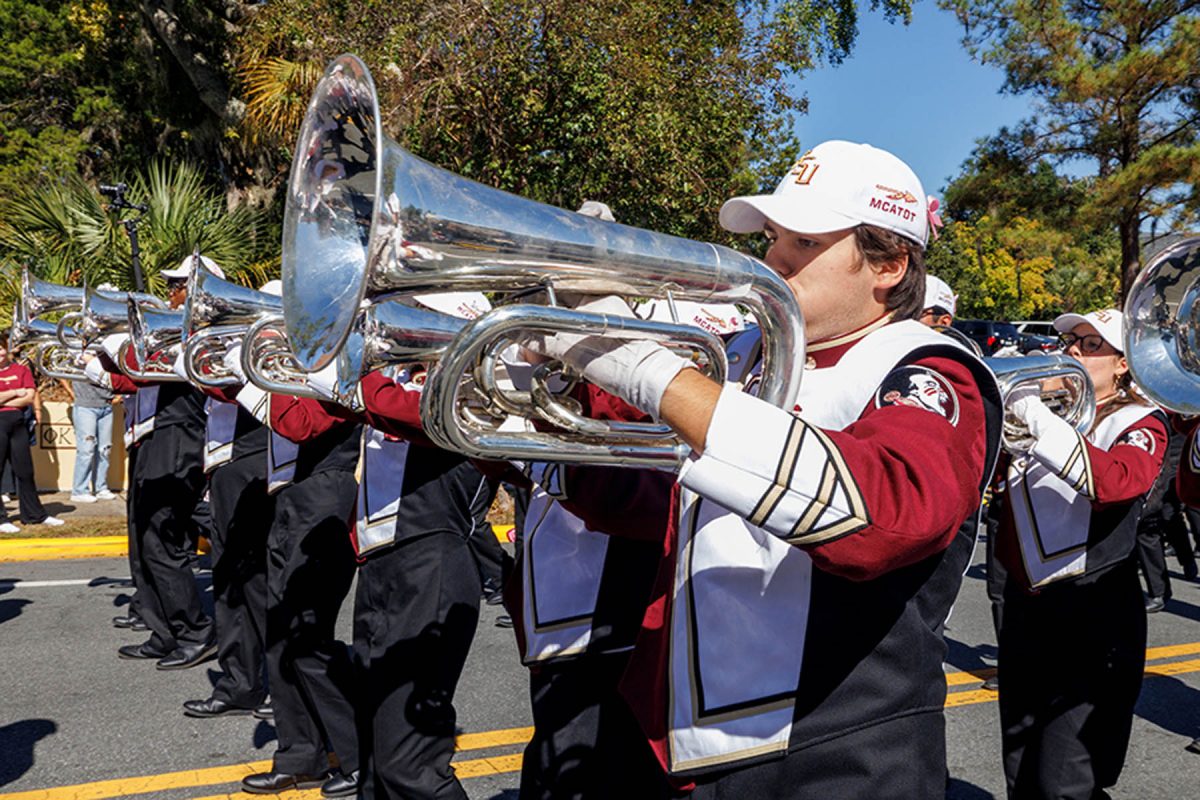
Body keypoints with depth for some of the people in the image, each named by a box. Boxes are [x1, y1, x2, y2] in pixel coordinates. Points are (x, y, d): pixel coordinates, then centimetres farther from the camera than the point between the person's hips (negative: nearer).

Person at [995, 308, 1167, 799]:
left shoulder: (1139, 423, -2)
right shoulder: (1044, 404, 12)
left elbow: (1114, 480, -26)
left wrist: (1037, 416, -26)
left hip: (1094, 616, -5)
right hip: (1024, 606, 5)